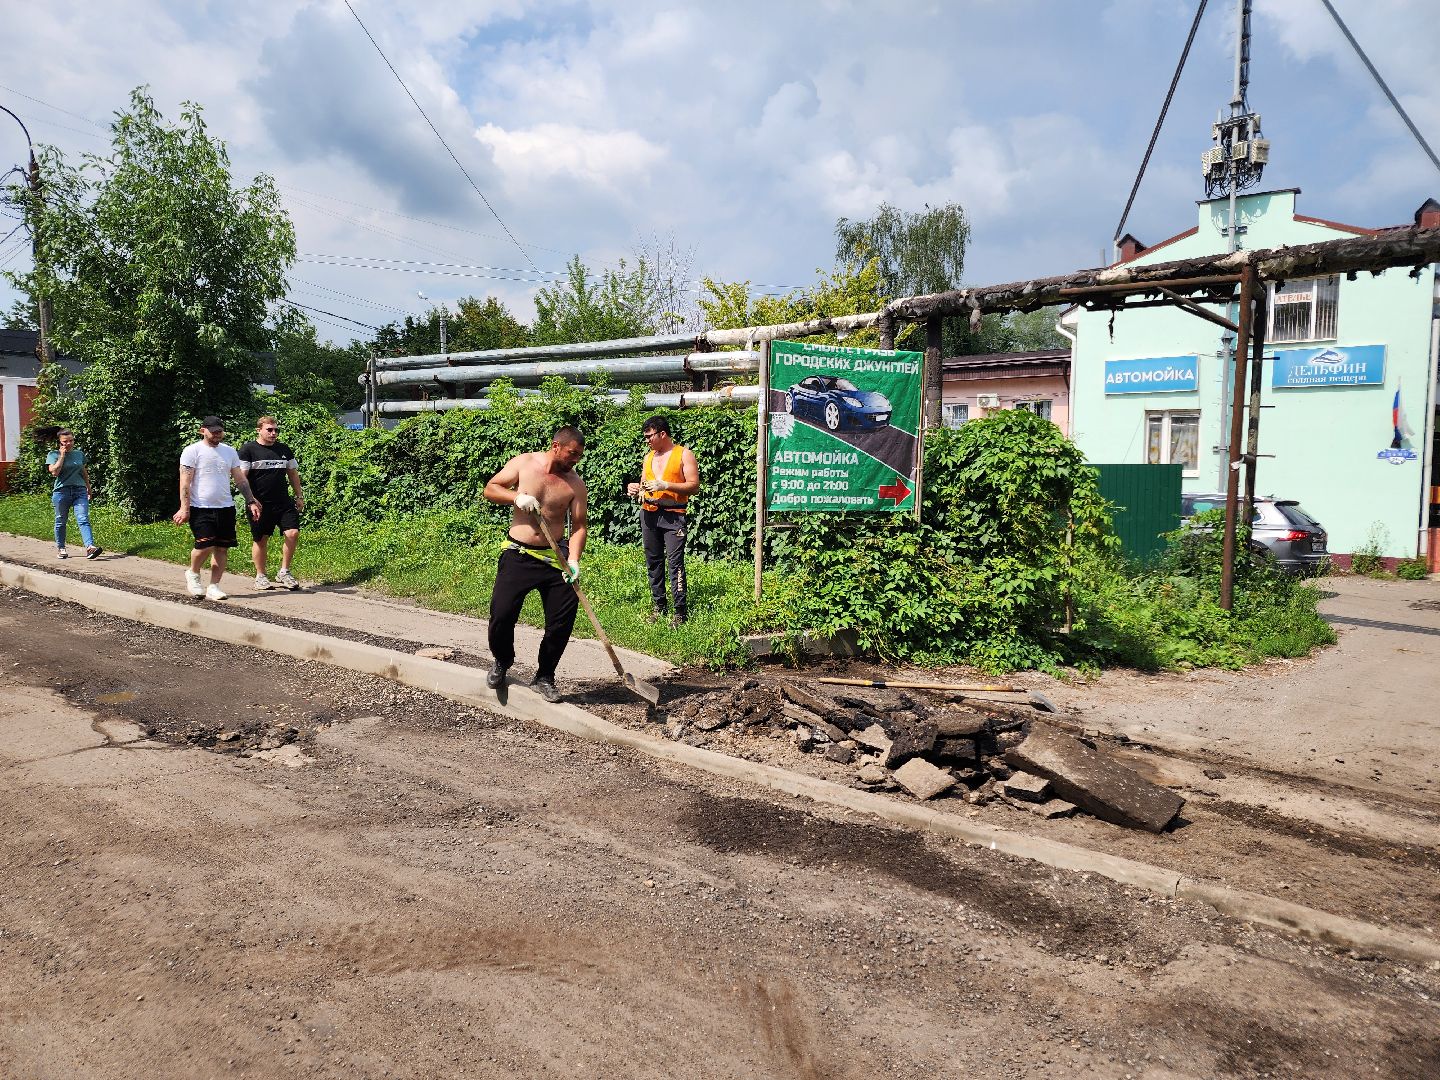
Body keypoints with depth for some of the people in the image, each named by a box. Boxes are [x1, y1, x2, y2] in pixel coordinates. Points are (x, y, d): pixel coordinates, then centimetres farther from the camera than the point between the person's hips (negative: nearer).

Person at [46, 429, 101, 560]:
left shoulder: (79, 454, 13)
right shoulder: (53, 454, 2)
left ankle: (90, 547, -29)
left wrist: (89, 489, 25)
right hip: (62, 491, -1)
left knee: (83, 519, -14)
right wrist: (62, 455, -9)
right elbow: (54, 472, -14)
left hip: (80, 491, 2)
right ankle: (60, 548, 25)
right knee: (61, 521, 10)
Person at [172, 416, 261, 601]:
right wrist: (184, 508, -15)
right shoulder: (192, 451, -2)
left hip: (226, 507, 5)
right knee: (205, 545, -15)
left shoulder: (229, 451, 13)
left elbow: (240, 479, 15)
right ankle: (193, 573, 14)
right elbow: (185, 481, -7)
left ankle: (214, 587, 10)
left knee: (222, 547, 1)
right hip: (201, 508, -5)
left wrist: (251, 502, 7)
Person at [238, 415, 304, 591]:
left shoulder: (285, 450, 13)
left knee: (293, 533, -10)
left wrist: (298, 496, 16)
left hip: (284, 502, 4)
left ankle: (284, 572, 4)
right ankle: (260, 576, 19)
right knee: (260, 539, 5)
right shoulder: (248, 450, -2)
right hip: (260, 504, -4)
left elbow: (293, 474, 21)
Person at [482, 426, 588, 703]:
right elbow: (490, 488, 1)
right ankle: (502, 662, 26)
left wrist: (573, 560, -17)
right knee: (501, 615, -6)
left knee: (562, 621, -1)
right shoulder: (523, 464, -2)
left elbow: (578, 526, -3)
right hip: (518, 556, -1)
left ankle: (545, 676, 20)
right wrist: (516, 496, -18)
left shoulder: (575, 483, -2)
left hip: (554, 557, 1)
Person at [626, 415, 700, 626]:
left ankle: (680, 610, -9)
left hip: (673, 515, -6)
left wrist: (665, 485, -18)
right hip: (649, 513, 6)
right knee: (653, 561, 9)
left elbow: (694, 486, -8)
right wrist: (635, 489, 2)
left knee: (675, 562, -11)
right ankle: (658, 605, 19)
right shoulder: (649, 456, 17)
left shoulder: (684, 455, -1)